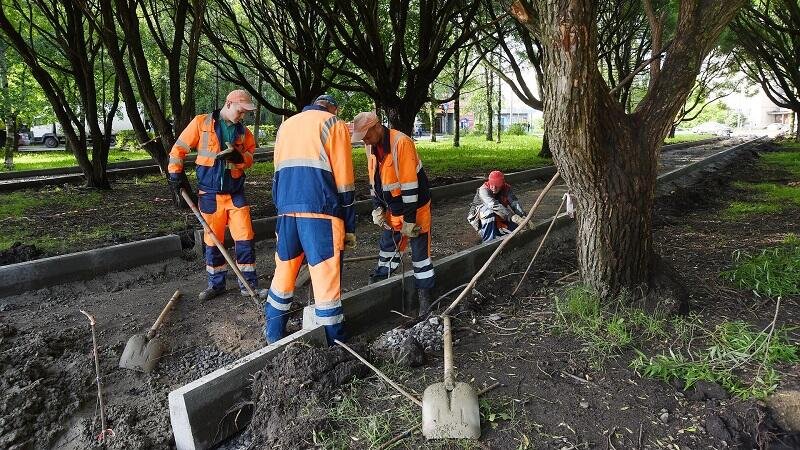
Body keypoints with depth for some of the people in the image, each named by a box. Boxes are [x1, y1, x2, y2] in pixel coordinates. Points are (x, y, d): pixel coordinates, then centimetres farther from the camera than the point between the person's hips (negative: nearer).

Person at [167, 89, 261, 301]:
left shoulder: (243, 132, 6)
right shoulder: (201, 123, -2)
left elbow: (249, 158, 1)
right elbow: (179, 149, 1)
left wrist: (238, 156, -20)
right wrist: (176, 177, -2)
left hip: (235, 193, 2)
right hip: (210, 193, -1)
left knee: (245, 237, -4)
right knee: (213, 240, 9)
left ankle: (248, 284, 9)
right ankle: (216, 284, 24)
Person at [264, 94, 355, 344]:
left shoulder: (286, 125, 23)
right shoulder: (334, 124, 5)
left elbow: (277, 175, 22)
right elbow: (344, 180, -2)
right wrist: (349, 226, 0)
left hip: (287, 210, 6)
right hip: (320, 211, -6)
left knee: (284, 272, 16)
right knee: (327, 279, -2)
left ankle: (273, 334, 28)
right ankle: (334, 343, 5)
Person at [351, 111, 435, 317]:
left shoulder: (401, 142, -24)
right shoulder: (372, 147, 1)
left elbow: (410, 184, -24)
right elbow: (374, 180, 12)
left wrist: (409, 219, -22)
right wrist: (377, 208, 7)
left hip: (415, 207, -7)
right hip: (392, 209, 7)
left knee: (420, 250, 0)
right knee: (388, 243, 16)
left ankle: (424, 295, 9)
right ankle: (381, 276, 33)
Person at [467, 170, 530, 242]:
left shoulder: (506, 188, -11)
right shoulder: (483, 190, -27)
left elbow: (515, 202, -24)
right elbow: (494, 205, -41)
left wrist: (523, 217, -41)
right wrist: (512, 216, -51)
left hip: (497, 218, 4)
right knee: (489, 210, -35)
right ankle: (489, 241, -29)